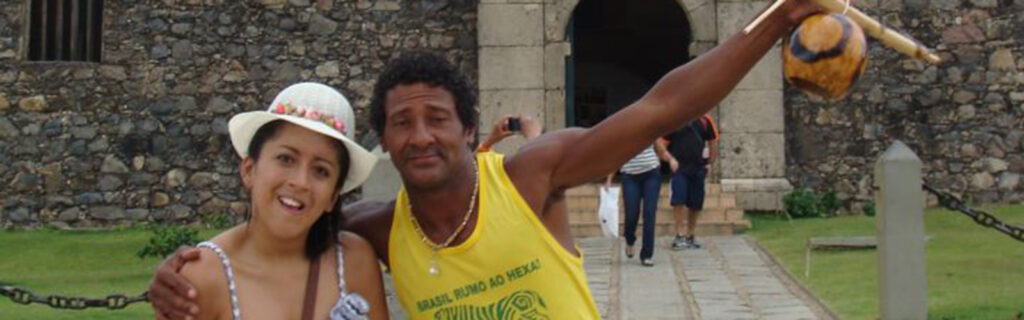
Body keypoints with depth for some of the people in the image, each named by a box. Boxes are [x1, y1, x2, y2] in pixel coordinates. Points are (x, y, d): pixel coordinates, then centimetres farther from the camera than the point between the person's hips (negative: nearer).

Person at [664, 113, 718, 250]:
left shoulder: (705, 120, 4)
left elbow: (713, 142, 13)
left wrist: (710, 163, 8)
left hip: (698, 168, 3)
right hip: (679, 168, -3)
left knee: (696, 204, 8)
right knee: (678, 201, -14)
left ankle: (690, 236, 21)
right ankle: (680, 235, -7)